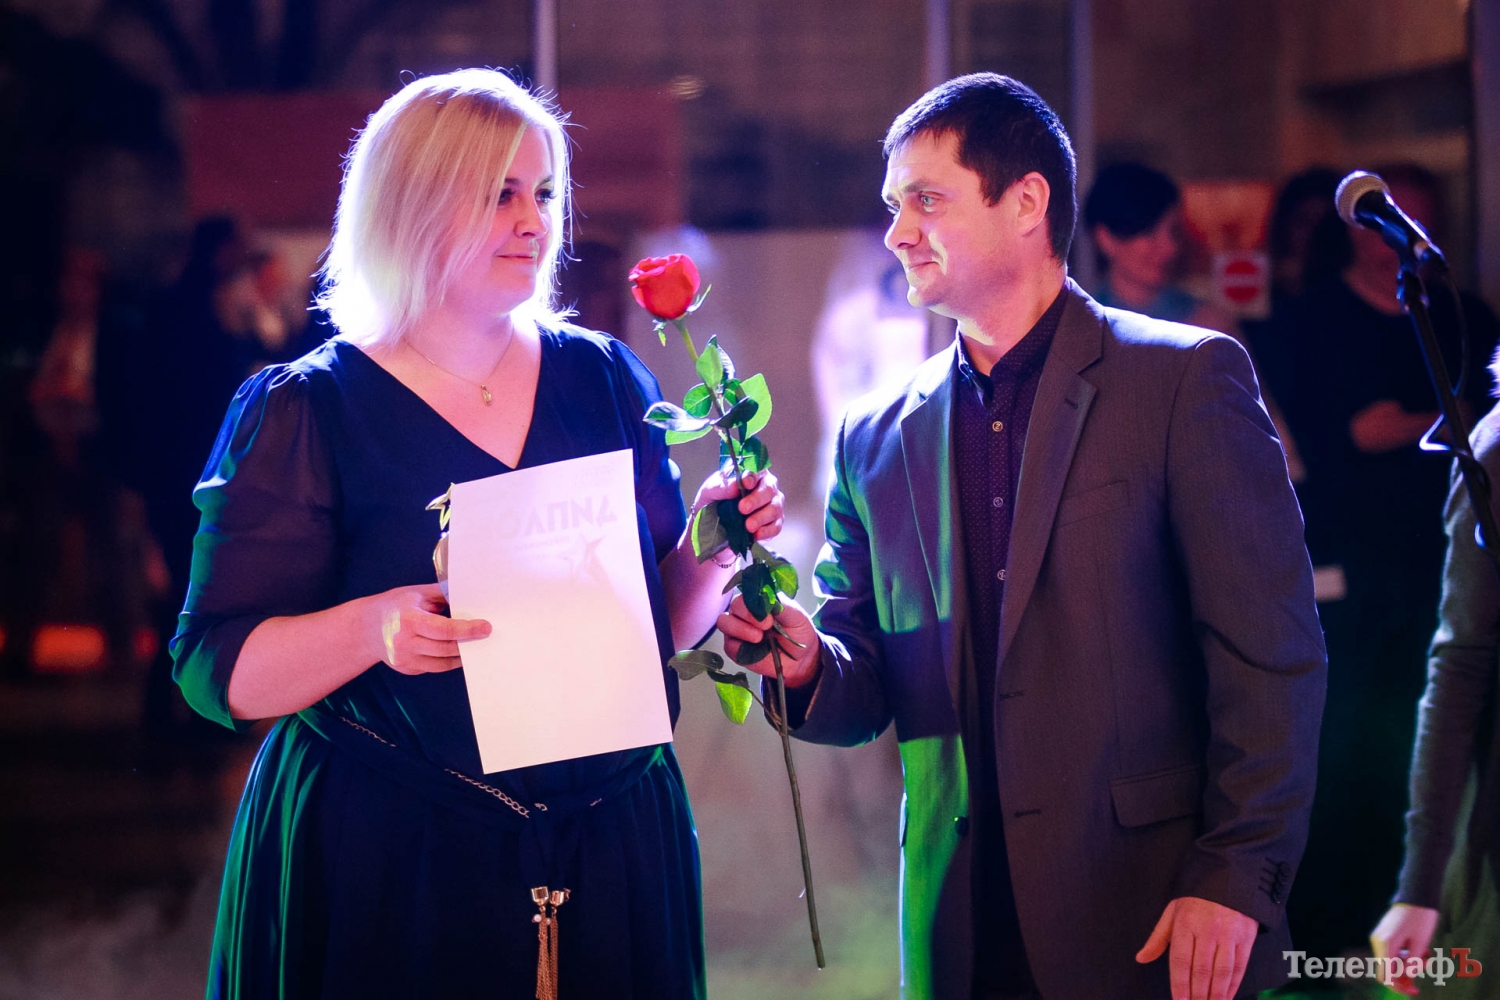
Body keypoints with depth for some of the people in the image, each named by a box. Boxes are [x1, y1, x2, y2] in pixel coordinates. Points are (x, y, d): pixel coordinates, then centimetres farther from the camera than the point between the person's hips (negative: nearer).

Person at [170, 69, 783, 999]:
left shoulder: (605, 379, 6)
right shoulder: (302, 413, -5)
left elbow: (662, 621, 12)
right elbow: (218, 670, -9)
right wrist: (372, 629, -27)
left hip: (614, 850, 4)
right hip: (388, 873, -3)